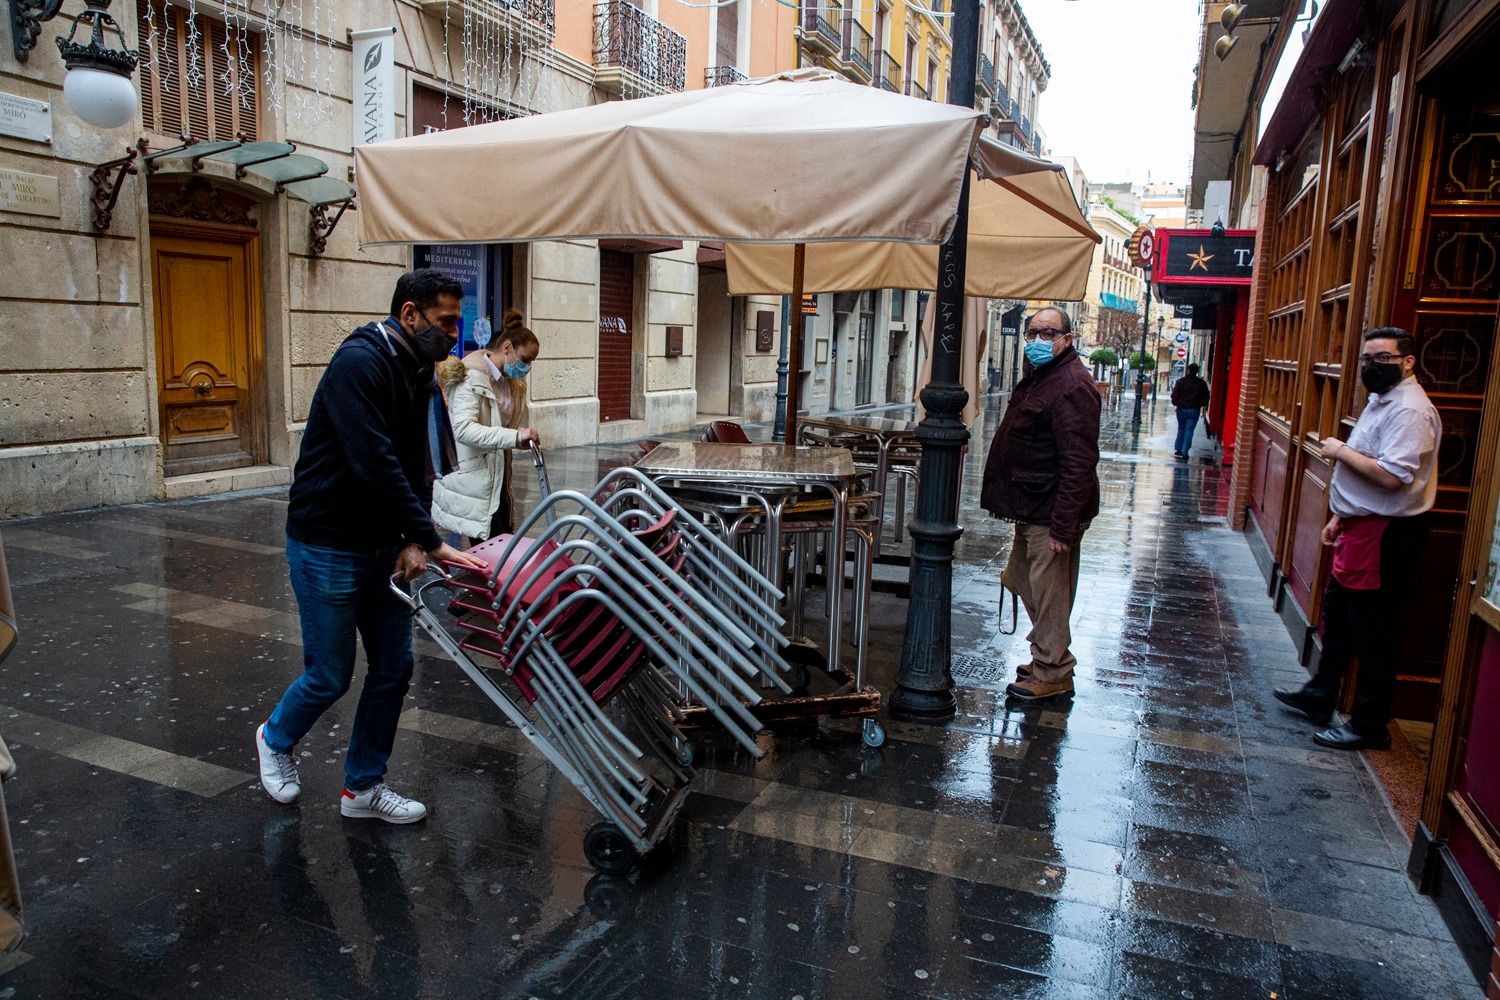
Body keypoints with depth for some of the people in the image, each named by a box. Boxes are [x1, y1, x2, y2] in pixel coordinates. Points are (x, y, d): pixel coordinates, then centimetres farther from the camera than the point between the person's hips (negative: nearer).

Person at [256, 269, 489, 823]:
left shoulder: (418, 373, 8)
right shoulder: (360, 362, -19)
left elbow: (418, 465, 8)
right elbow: (374, 463, -28)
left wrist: (413, 539, -7)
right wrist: (430, 539, -26)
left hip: (383, 545, 8)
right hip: (328, 547, -8)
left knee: (394, 664, 9)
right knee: (330, 676, 4)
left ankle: (364, 786, 24)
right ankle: (276, 739, 36)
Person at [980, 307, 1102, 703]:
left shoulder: (1072, 387, -19)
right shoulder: (1037, 377, 15)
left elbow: (1078, 463, -24)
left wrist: (1064, 525, -26)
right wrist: (1008, 500, 23)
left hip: (1051, 512, -11)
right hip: (1031, 508, 11)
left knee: (1048, 594, -2)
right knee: (1022, 580, 19)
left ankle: (1053, 674, 12)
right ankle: (1047, 656, 34)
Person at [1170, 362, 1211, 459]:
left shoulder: (1180, 381, -5)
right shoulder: (1202, 383, 0)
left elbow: (1174, 395, -8)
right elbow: (1205, 397, 4)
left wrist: (1175, 403, 8)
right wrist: (1201, 406, 18)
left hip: (1182, 409, 0)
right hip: (1194, 410, 0)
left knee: (1181, 429, 17)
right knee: (1189, 431, 0)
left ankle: (1178, 449, 18)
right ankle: (1184, 452, -5)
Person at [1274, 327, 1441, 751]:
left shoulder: (1410, 410, -19)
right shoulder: (1381, 401, 14)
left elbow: (1391, 476, -30)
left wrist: (1341, 452, -17)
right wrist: (1340, 515, 20)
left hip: (1384, 534, -11)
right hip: (1360, 526, 11)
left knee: (1373, 633, -1)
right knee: (1337, 615, 20)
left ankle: (1370, 726, 10)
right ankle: (1319, 696, 35)